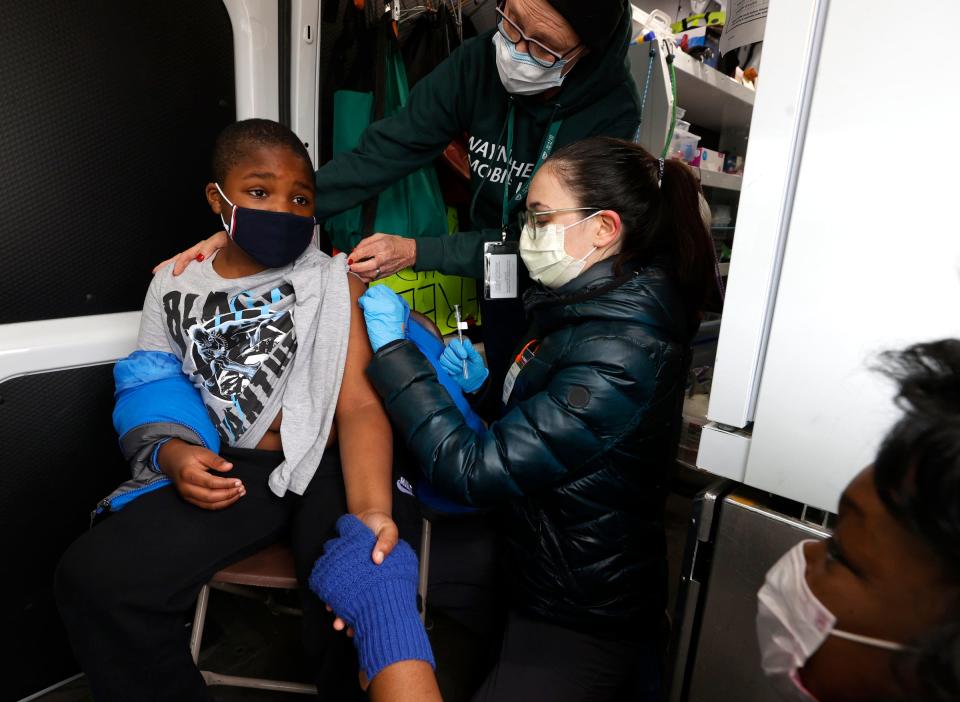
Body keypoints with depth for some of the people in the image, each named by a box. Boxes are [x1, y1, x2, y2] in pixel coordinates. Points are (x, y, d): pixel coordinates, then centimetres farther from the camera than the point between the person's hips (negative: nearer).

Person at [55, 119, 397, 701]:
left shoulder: (334, 281, -1)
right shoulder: (174, 286, 10)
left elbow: (358, 404, -12)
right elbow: (151, 392, 13)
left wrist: (369, 509, -28)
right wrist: (173, 454, -11)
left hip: (329, 468, -3)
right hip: (228, 472, 4)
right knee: (94, 577, -13)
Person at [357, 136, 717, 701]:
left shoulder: (619, 356, -29)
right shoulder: (594, 307, 0)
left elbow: (478, 472, -28)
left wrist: (392, 347, -21)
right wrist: (484, 384, -7)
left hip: (577, 627, -8)